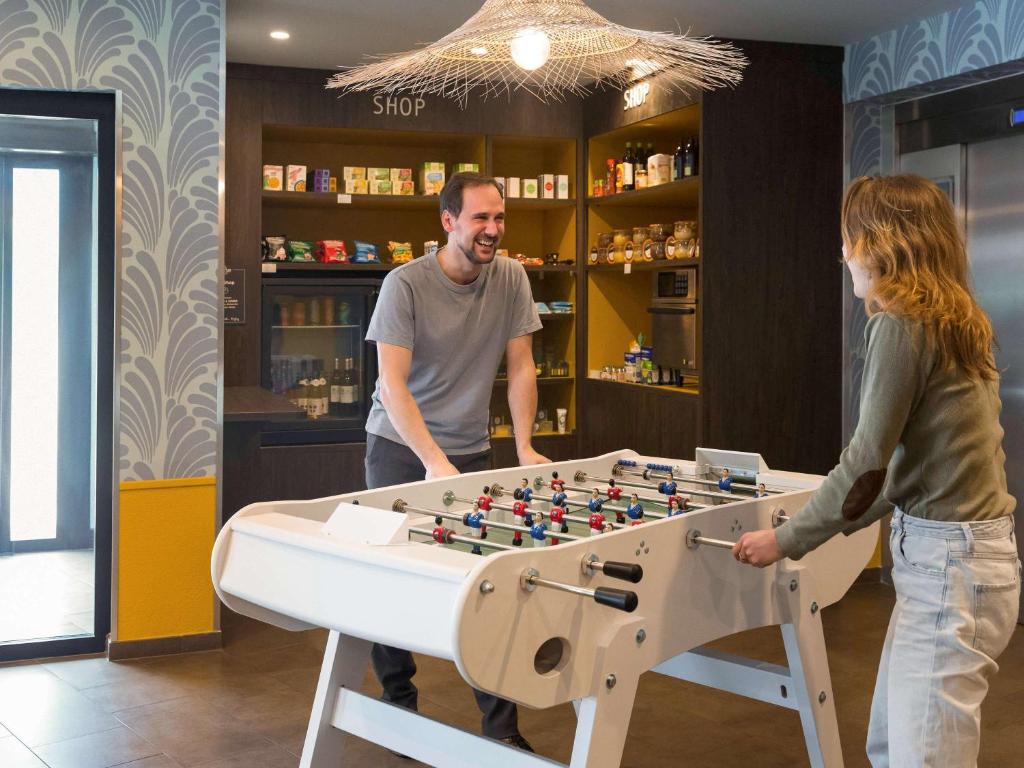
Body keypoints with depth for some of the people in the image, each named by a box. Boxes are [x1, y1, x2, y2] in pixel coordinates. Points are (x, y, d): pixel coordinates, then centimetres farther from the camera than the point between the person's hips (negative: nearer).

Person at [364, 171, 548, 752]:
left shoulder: (511, 278, -2)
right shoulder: (405, 285, -14)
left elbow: (520, 367, 3)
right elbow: (392, 384, -19)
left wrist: (525, 447, -5)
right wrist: (435, 463, -26)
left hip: (471, 449, 3)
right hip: (400, 447, -2)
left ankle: (503, 725, 4)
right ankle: (399, 706, 20)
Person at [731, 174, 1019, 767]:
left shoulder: (903, 323, -16)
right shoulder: (953, 320, 13)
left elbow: (866, 463, -16)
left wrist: (787, 541, -4)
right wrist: (839, 522, 19)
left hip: (950, 562, -10)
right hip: (969, 547, 10)